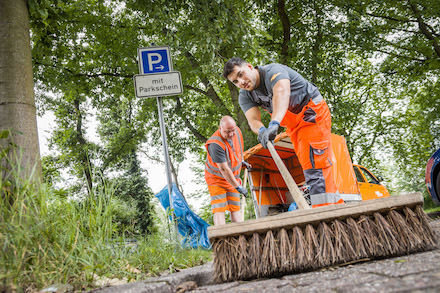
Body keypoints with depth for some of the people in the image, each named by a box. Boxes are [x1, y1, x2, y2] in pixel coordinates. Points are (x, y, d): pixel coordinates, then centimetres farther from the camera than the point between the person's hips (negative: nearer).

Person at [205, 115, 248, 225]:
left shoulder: (237, 131, -8)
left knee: (235, 208, 3)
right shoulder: (216, 144, -32)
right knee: (219, 209, -12)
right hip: (217, 178, -7)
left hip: (232, 177, 7)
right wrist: (238, 186, -25)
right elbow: (224, 169, -30)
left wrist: (241, 160, 26)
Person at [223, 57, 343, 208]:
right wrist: (261, 131, -47)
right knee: (307, 162, 9)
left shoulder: (273, 70, -26)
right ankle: (337, 204, 17)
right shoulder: (244, 96, -5)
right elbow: (253, 120, -22)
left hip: (312, 112, -8)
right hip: (294, 124, 8)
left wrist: (274, 124, -64)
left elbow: (282, 92, -48)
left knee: (313, 160, -20)